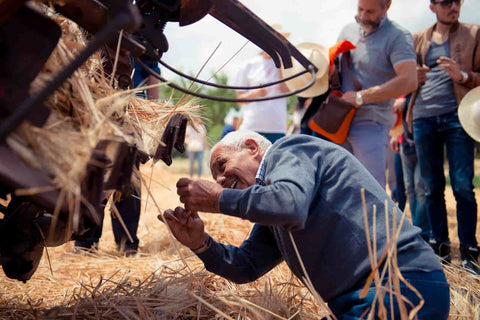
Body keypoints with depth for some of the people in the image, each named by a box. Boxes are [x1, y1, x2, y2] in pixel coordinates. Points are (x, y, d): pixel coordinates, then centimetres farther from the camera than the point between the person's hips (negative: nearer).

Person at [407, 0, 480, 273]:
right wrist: (414, 77, -3)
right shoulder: (418, 39, 16)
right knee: (432, 188, 6)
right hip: (424, 118, 3)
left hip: (457, 117, -2)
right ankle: (441, 248, 15)